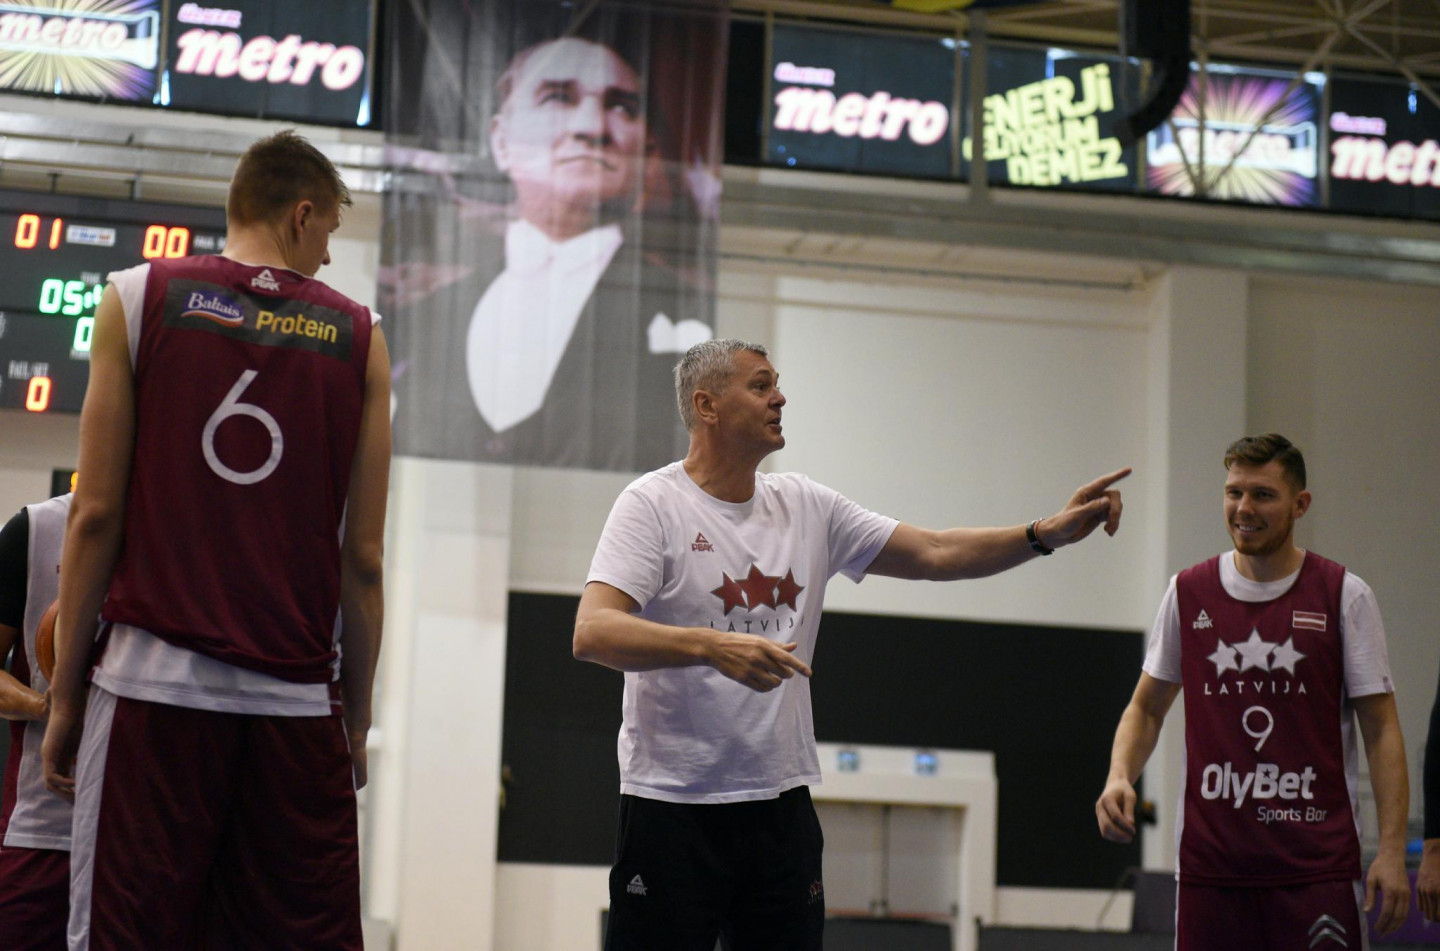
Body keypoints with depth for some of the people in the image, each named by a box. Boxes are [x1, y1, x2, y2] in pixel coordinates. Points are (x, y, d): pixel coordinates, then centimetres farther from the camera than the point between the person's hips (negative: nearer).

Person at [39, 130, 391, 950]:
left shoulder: (141, 297, 5)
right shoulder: (358, 336, 8)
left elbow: (97, 514, 1)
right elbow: (363, 561, 7)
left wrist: (65, 693, 6)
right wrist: (357, 713, 15)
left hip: (153, 678, -1)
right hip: (297, 698, 1)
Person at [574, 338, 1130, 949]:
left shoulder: (807, 506, 11)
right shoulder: (653, 504, -7)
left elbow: (935, 554, 12)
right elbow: (592, 634, -20)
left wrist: (1048, 533, -1)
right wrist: (712, 646, -34)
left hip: (781, 801, 6)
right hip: (672, 802, -6)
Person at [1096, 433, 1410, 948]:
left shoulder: (1345, 596, 0)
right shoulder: (1187, 593, 7)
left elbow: (1381, 729, 0)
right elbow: (1147, 708, 16)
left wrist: (1391, 849, -9)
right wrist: (1119, 777, -4)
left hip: (1318, 862, -2)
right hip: (1209, 861, 2)